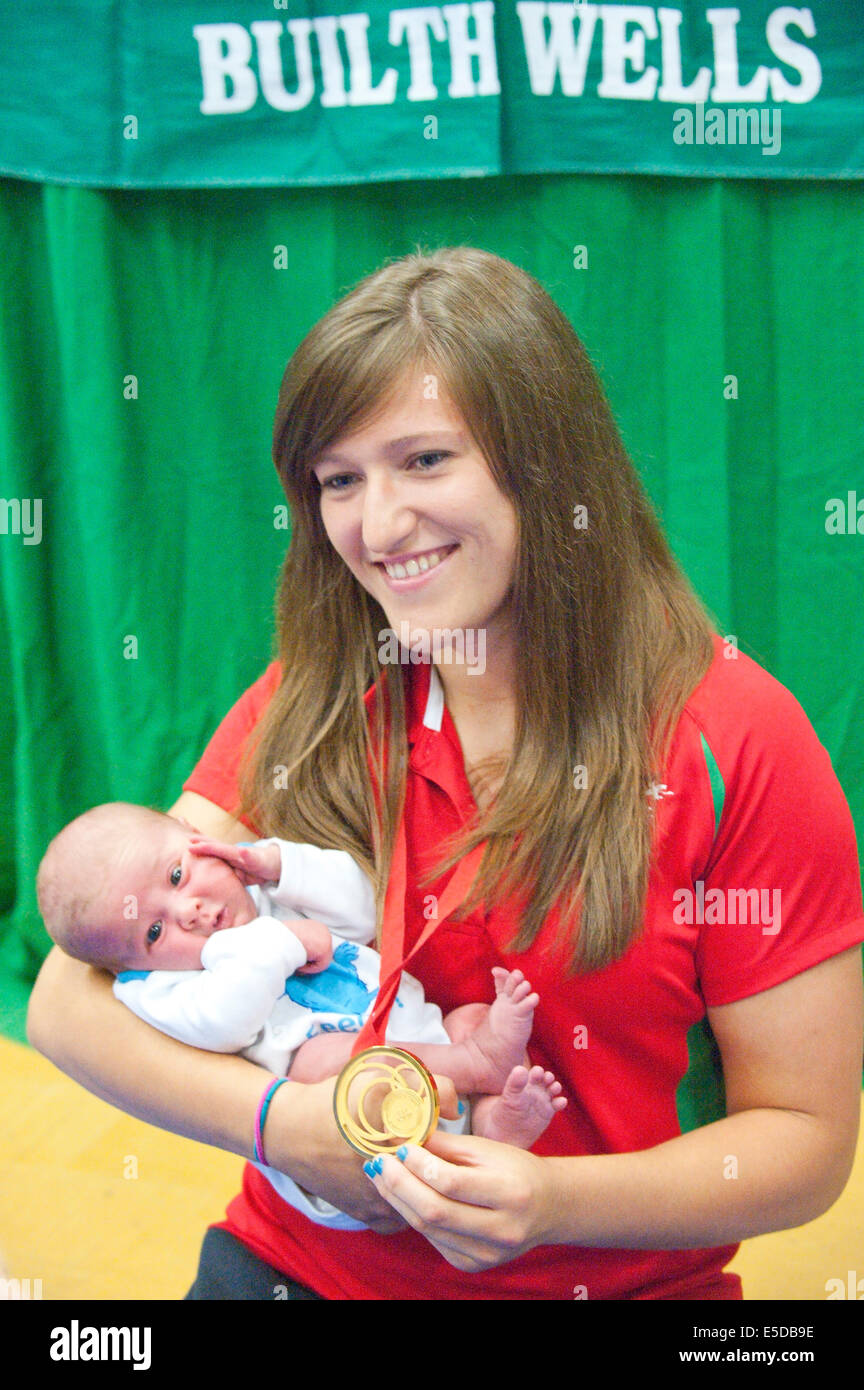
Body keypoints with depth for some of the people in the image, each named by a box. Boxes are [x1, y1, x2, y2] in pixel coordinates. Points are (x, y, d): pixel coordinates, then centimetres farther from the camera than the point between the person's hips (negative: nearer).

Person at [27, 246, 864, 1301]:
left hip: (614, 1282, 0)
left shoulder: (735, 741, -9)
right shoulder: (307, 706, -1)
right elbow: (69, 1002, -3)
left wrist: (557, 1202, -21)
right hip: (301, 1261, 1)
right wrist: (285, 1123, -19)